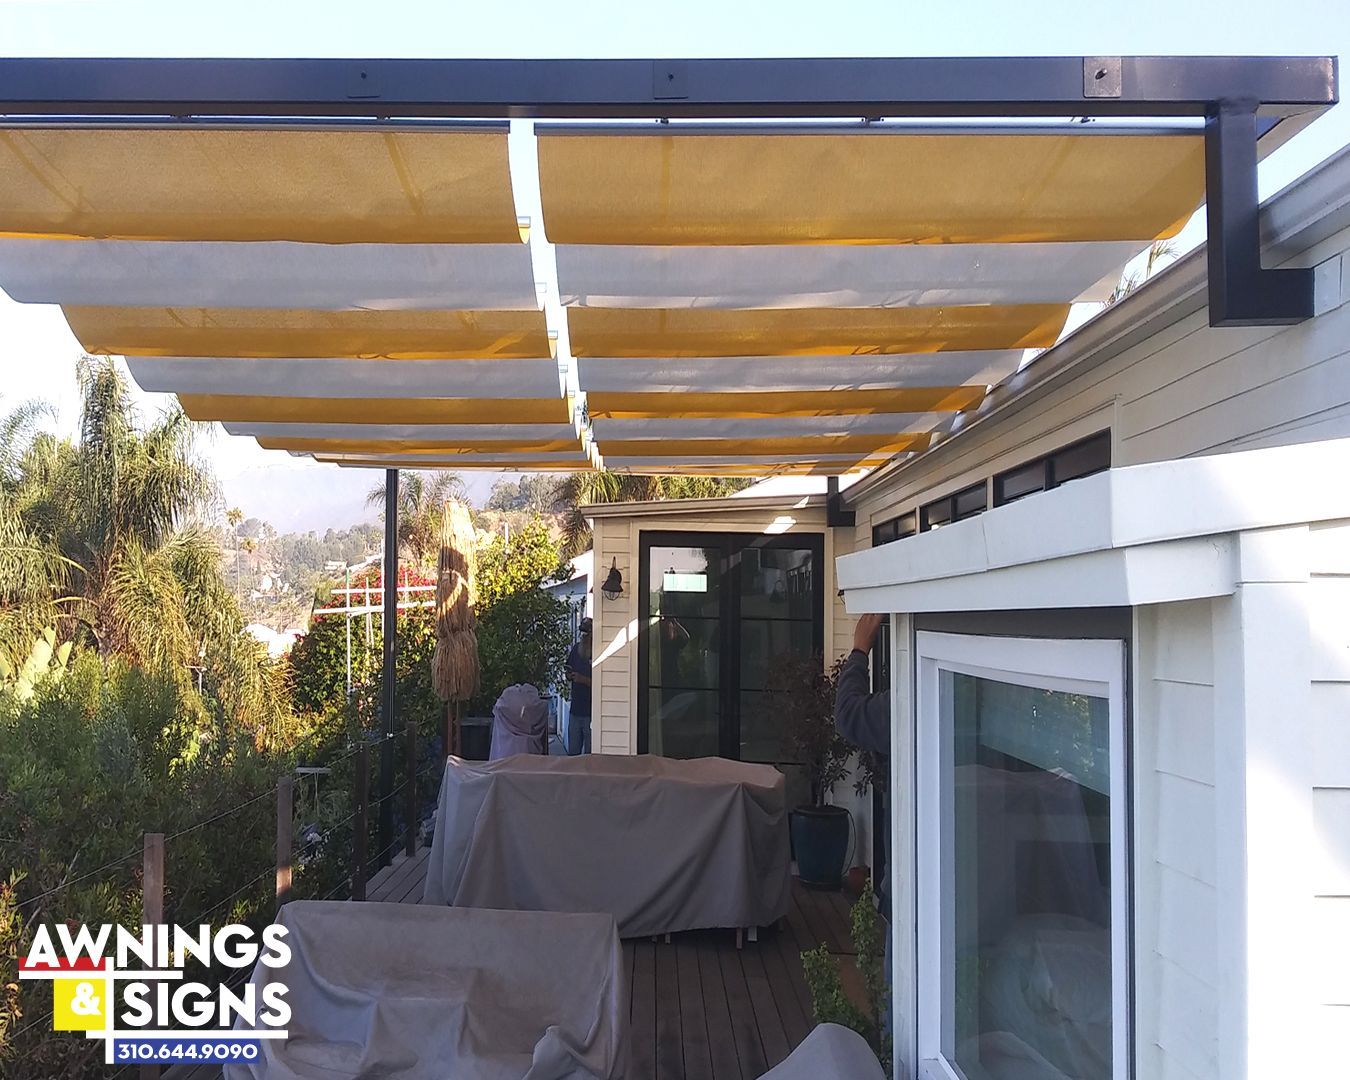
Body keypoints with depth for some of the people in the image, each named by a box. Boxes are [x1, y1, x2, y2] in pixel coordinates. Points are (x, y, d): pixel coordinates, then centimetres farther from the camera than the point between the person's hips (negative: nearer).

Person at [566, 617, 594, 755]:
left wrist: (584, 679, -23)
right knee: (572, 753, 12)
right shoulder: (576, 649, 9)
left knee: (590, 754, 2)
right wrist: (569, 675, -1)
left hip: (591, 712, -6)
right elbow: (568, 675, 20)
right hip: (575, 709, 6)